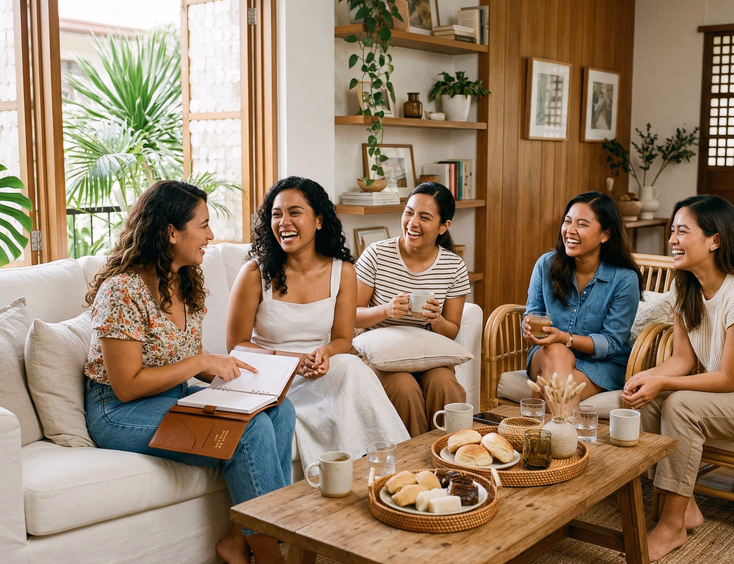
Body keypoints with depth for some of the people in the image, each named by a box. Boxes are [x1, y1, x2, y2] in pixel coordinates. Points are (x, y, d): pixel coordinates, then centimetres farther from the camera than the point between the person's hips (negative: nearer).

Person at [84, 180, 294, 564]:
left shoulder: (186, 281, 6)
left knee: (279, 409, -13)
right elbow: (128, 386, -20)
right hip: (121, 412, -8)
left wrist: (229, 370, -5)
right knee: (250, 430, -26)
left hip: (176, 396, 8)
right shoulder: (123, 290, -20)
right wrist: (202, 362, -21)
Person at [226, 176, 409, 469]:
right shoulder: (255, 273, -10)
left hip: (319, 374, 4)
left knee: (350, 367, -31)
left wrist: (325, 352, -20)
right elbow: (237, 344, -4)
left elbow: (343, 338, 5)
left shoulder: (342, 271, 0)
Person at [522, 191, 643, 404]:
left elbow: (612, 342, -11)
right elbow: (531, 315, 5)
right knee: (557, 353, -35)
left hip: (603, 364, -2)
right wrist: (530, 327, -22)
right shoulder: (546, 265, -3)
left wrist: (565, 338, -26)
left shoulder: (625, 279, -11)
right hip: (548, 356, 3)